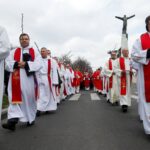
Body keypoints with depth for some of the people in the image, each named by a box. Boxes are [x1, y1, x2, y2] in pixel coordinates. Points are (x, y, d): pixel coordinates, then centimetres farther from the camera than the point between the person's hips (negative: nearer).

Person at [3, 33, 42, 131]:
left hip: (29, 79, 0)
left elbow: (38, 64, -4)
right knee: (15, 98, -10)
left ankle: (31, 118, 23)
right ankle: (13, 120, -17)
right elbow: (7, 64, 4)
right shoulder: (13, 52, 16)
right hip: (16, 79, 1)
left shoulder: (35, 52, 11)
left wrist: (26, 64, -16)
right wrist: (16, 64, -14)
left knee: (30, 99, 7)